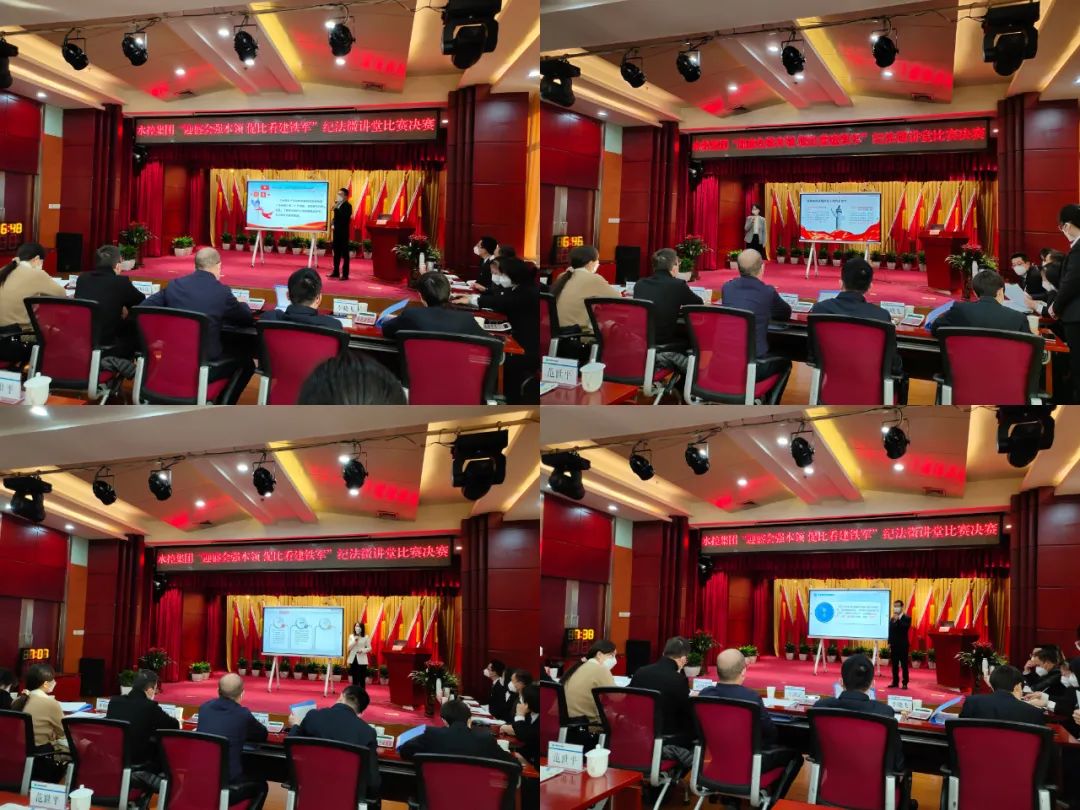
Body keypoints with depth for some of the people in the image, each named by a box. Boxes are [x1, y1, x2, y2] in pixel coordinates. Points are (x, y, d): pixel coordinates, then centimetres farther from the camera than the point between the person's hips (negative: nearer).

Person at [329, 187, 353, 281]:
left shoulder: (347, 206, -10)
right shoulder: (338, 205, 13)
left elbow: (345, 217, -25)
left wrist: (336, 208, -26)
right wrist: (332, 224, 4)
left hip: (344, 232, -8)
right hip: (337, 231, 8)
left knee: (344, 253, -4)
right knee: (336, 253, 12)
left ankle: (345, 274, -3)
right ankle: (336, 272, 20)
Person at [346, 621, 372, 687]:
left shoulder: (366, 637, -1)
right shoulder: (351, 636, 6)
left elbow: (369, 648, 0)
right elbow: (349, 647, -1)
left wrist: (362, 650, -17)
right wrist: (355, 641, -15)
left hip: (362, 660, -2)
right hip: (353, 659, 2)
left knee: (362, 678, -2)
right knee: (354, 678, 7)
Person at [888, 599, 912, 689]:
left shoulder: (907, 618, -4)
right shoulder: (892, 618, 12)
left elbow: (905, 628, -21)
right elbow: (890, 631, 12)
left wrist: (898, 620, -25)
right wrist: (889, 643, 6)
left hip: (903, 645, -5)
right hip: (894, 645, 5)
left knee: (904, 665, -2)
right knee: (894, 665, 7)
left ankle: (905, 683, 1)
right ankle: (895, 682, 14)